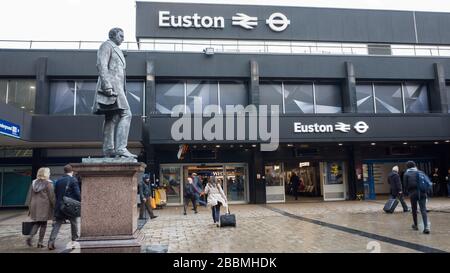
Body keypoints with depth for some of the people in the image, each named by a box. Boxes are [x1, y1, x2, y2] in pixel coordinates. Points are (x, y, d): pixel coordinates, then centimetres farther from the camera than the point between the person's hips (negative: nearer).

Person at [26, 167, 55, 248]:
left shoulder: (34, 183, 10)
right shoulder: (48, 183, -8)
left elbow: (30, 196, 12)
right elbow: (52, 196, -9)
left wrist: (29, 207, 18)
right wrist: (55, 207, -2)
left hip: (34, 205, 5)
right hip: (45, 205, -5)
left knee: (37, 223, 16)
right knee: (43, 224, 3)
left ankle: (30, 236, -6)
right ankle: (40, 242, 6)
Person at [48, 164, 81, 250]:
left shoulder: (58, 181, 8)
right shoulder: (73, 180, -9)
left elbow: (55, 193, 13)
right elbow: (77, 194, -13)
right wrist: (80, 201, -2)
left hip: (59, 206, 4)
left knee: (57, 225, 6)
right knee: (74, 223, 12)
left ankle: (51, 242, -4)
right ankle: (74, 240, 20)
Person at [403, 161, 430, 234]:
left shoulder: (406, 174, 3)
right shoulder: (419, 172, 11)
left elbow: (405, 185, -2)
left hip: (413, 193, -2)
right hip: (422, 192, 2)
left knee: (414, 210, 14)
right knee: (423, 210, -3)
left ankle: (415, 225, 26)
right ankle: (426, 227, -16)